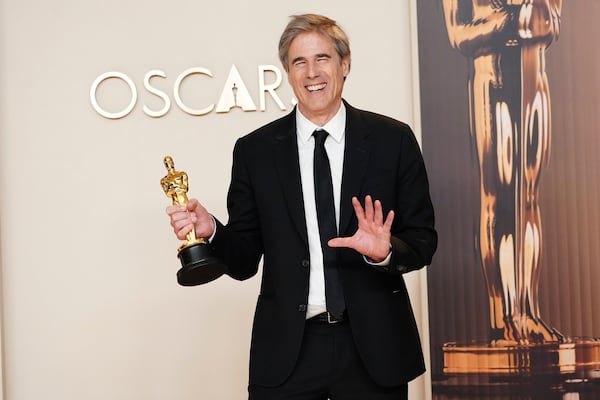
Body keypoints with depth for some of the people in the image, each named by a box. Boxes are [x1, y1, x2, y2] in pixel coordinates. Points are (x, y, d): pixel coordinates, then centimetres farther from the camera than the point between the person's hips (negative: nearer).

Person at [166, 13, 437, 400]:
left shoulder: (393, 139, -1)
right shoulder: (255, 150, 1)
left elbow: (423, 240, 0)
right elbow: (245, 259, 2)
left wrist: (386, 251, -19)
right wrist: (211, 232, -16)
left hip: (374, 345, 0)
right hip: (286, 351, 0)